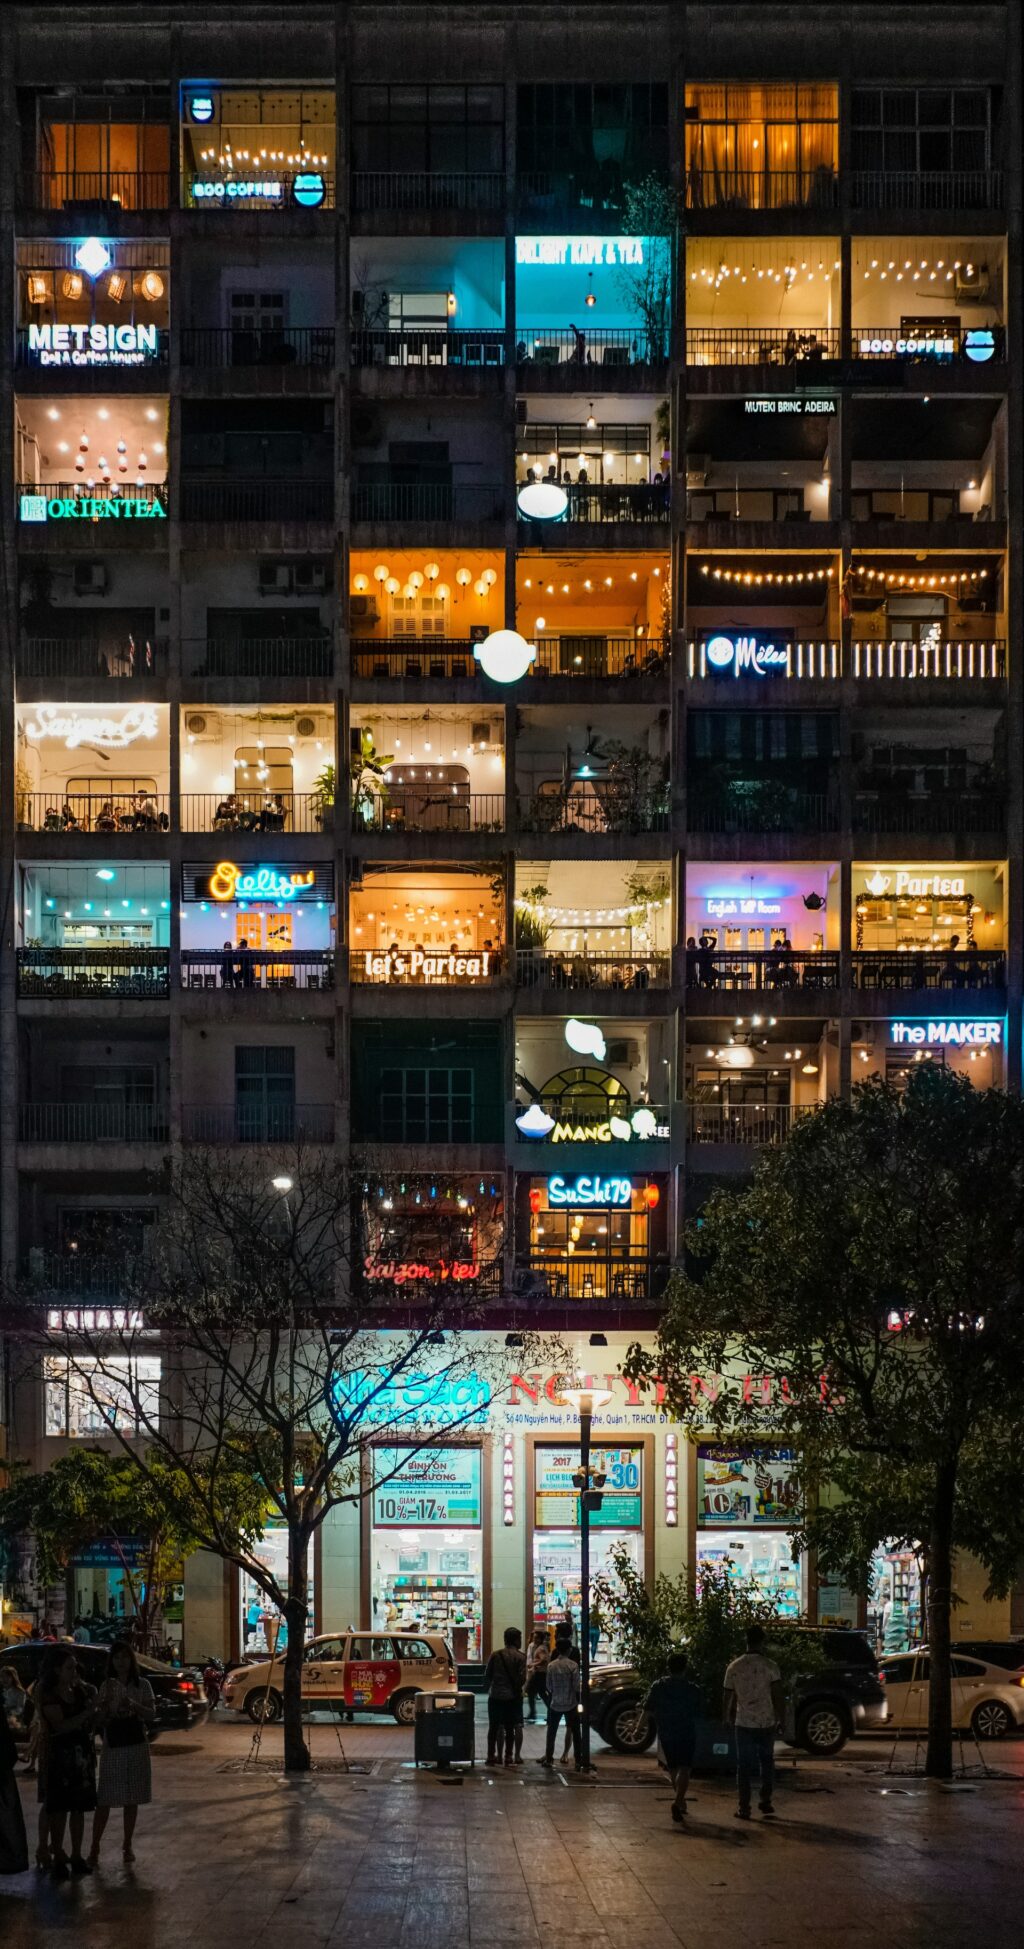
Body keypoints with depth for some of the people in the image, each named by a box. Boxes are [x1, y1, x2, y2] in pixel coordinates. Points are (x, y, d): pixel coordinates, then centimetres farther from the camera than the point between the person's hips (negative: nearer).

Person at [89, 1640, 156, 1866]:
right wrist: (107, 1701, -18)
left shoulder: (142, 1685, 3)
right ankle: (95, 1848, -2)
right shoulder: (106, 1686, 4)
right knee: (104, 1799, -4)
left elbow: (151, 1715, -4)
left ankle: (128, 1845, 16)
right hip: (111, 1748, 0)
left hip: (137, 1747, 1)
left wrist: (133, 1705, -21)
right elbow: (99, 1720, 1)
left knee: (132, 1799, 5)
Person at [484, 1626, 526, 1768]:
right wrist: (517, 1689, 6)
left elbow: (487, 1676, 3)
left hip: (495, 1696, 2)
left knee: (494, 1728, 10)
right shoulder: (520, 1656, -7)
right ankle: (508, 1757, 4)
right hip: (513, 1697, -2)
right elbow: (522, 1678, -12)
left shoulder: (495, 1655, 2)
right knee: (510, 1728, 4)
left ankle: (491, 1756, 11)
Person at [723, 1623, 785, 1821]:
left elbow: (728, 1697, 6)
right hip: (766, 1723, -1)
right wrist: (780, 1718, 2)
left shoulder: (734, 1667, -2)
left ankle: (744, 1808, 5)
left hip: (744, 1723, 1)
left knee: (744, 1766, 8)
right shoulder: (770, 1667, -9)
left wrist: (727, 1718, 21)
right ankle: (765, 1801, 13)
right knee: (766, 1762, 18)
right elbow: (778, 1696, -11)